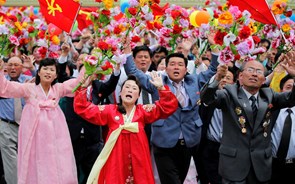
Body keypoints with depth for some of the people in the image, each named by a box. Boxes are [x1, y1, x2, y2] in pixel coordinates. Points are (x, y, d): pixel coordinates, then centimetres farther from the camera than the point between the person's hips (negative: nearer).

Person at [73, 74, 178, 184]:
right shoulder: (110, 110, 6)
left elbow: (169, 106, -1)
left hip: (138, 161, 1)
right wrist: (83, 87, -7)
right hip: (116, 160, -1)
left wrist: (161, 88, -14)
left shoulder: (143, 111, 7)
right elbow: (82, 108, 3)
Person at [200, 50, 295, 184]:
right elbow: (206, 98, -18)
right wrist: (218, 77, -36)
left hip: (261, 164, 4)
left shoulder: (268, 95, 10)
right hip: (233, 162, -4)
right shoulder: (230, 94, -1)